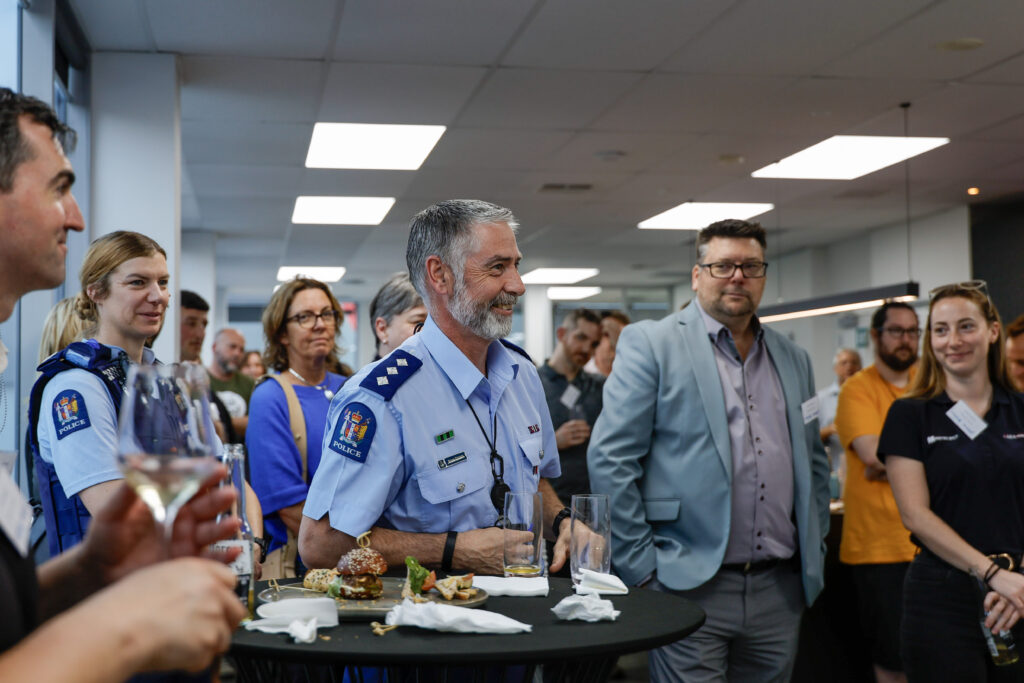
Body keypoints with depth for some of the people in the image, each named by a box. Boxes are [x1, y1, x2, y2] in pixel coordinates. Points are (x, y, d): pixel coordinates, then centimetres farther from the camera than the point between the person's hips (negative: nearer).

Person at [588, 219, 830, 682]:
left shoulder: (793, 359, 15)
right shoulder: (649, 343, -2)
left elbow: (814, 465, 21)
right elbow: (609, 460, -8)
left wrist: (814, 554, 12)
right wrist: (640, 569, -11)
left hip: (780, 591, 5)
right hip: (689, 587, -5)